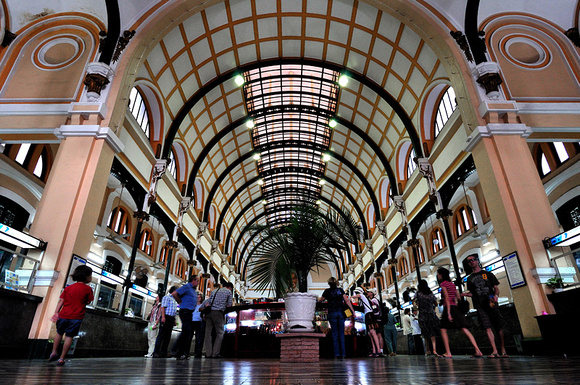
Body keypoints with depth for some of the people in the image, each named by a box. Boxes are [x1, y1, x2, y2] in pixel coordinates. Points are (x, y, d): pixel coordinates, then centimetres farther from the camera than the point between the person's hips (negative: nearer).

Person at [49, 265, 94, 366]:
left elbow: (61, 301, 1)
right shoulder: (88, 289, -6)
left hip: (64, 315, 3)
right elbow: (88, 302, -1)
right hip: (77, 317, -3)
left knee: (59, 333, 25)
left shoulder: (68, 288, 5)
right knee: (69, 336, 6)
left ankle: (54, 352, 31)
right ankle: (61, 358, 11)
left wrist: (56, 312, 2)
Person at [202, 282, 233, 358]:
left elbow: (206, 304, 15)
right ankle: (215, 354, -3)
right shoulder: (228, 292, 11)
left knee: (208, 333, 7)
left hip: (209, 312, 5)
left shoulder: (214, 291, 25)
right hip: (218, 312, -5)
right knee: (220, 333, 2)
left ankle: (208, 354, 5)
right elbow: (229, 305, 7)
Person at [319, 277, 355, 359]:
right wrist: (353, 311, 2)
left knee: (335, 333, 3)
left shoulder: (327, 291, 3)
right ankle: (343, 354, 5)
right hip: (341, 312, 2)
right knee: (341, 333, 7)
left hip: (332, 313, -2)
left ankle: (337, 354, 0)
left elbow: (321, 300, 18)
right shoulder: (340, 290, 8)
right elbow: (347, 301, 1)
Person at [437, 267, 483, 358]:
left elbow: (447, 298, -14)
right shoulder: (452, 284, 17)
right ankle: (478, 351, -5)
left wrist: (448, 313, -17)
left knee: (443, 330, 2)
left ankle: (448, 353, -3)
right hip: (456, 308, 7)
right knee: (465, 329, 3)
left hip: (448, 307, -7)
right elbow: (458, 296, 16)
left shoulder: (443, 283, -6)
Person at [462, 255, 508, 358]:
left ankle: (503, 351, 8)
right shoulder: (470, 278, 17)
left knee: (499, 327, -1)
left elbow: (496, 288, 8)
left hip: (491, 303, -1)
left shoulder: (488, 274, 12)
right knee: (487, 328, -7)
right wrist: (466, 294, 0)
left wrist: (496, 295, -12)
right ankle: (495, 351, -8)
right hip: (480, 306, 1)